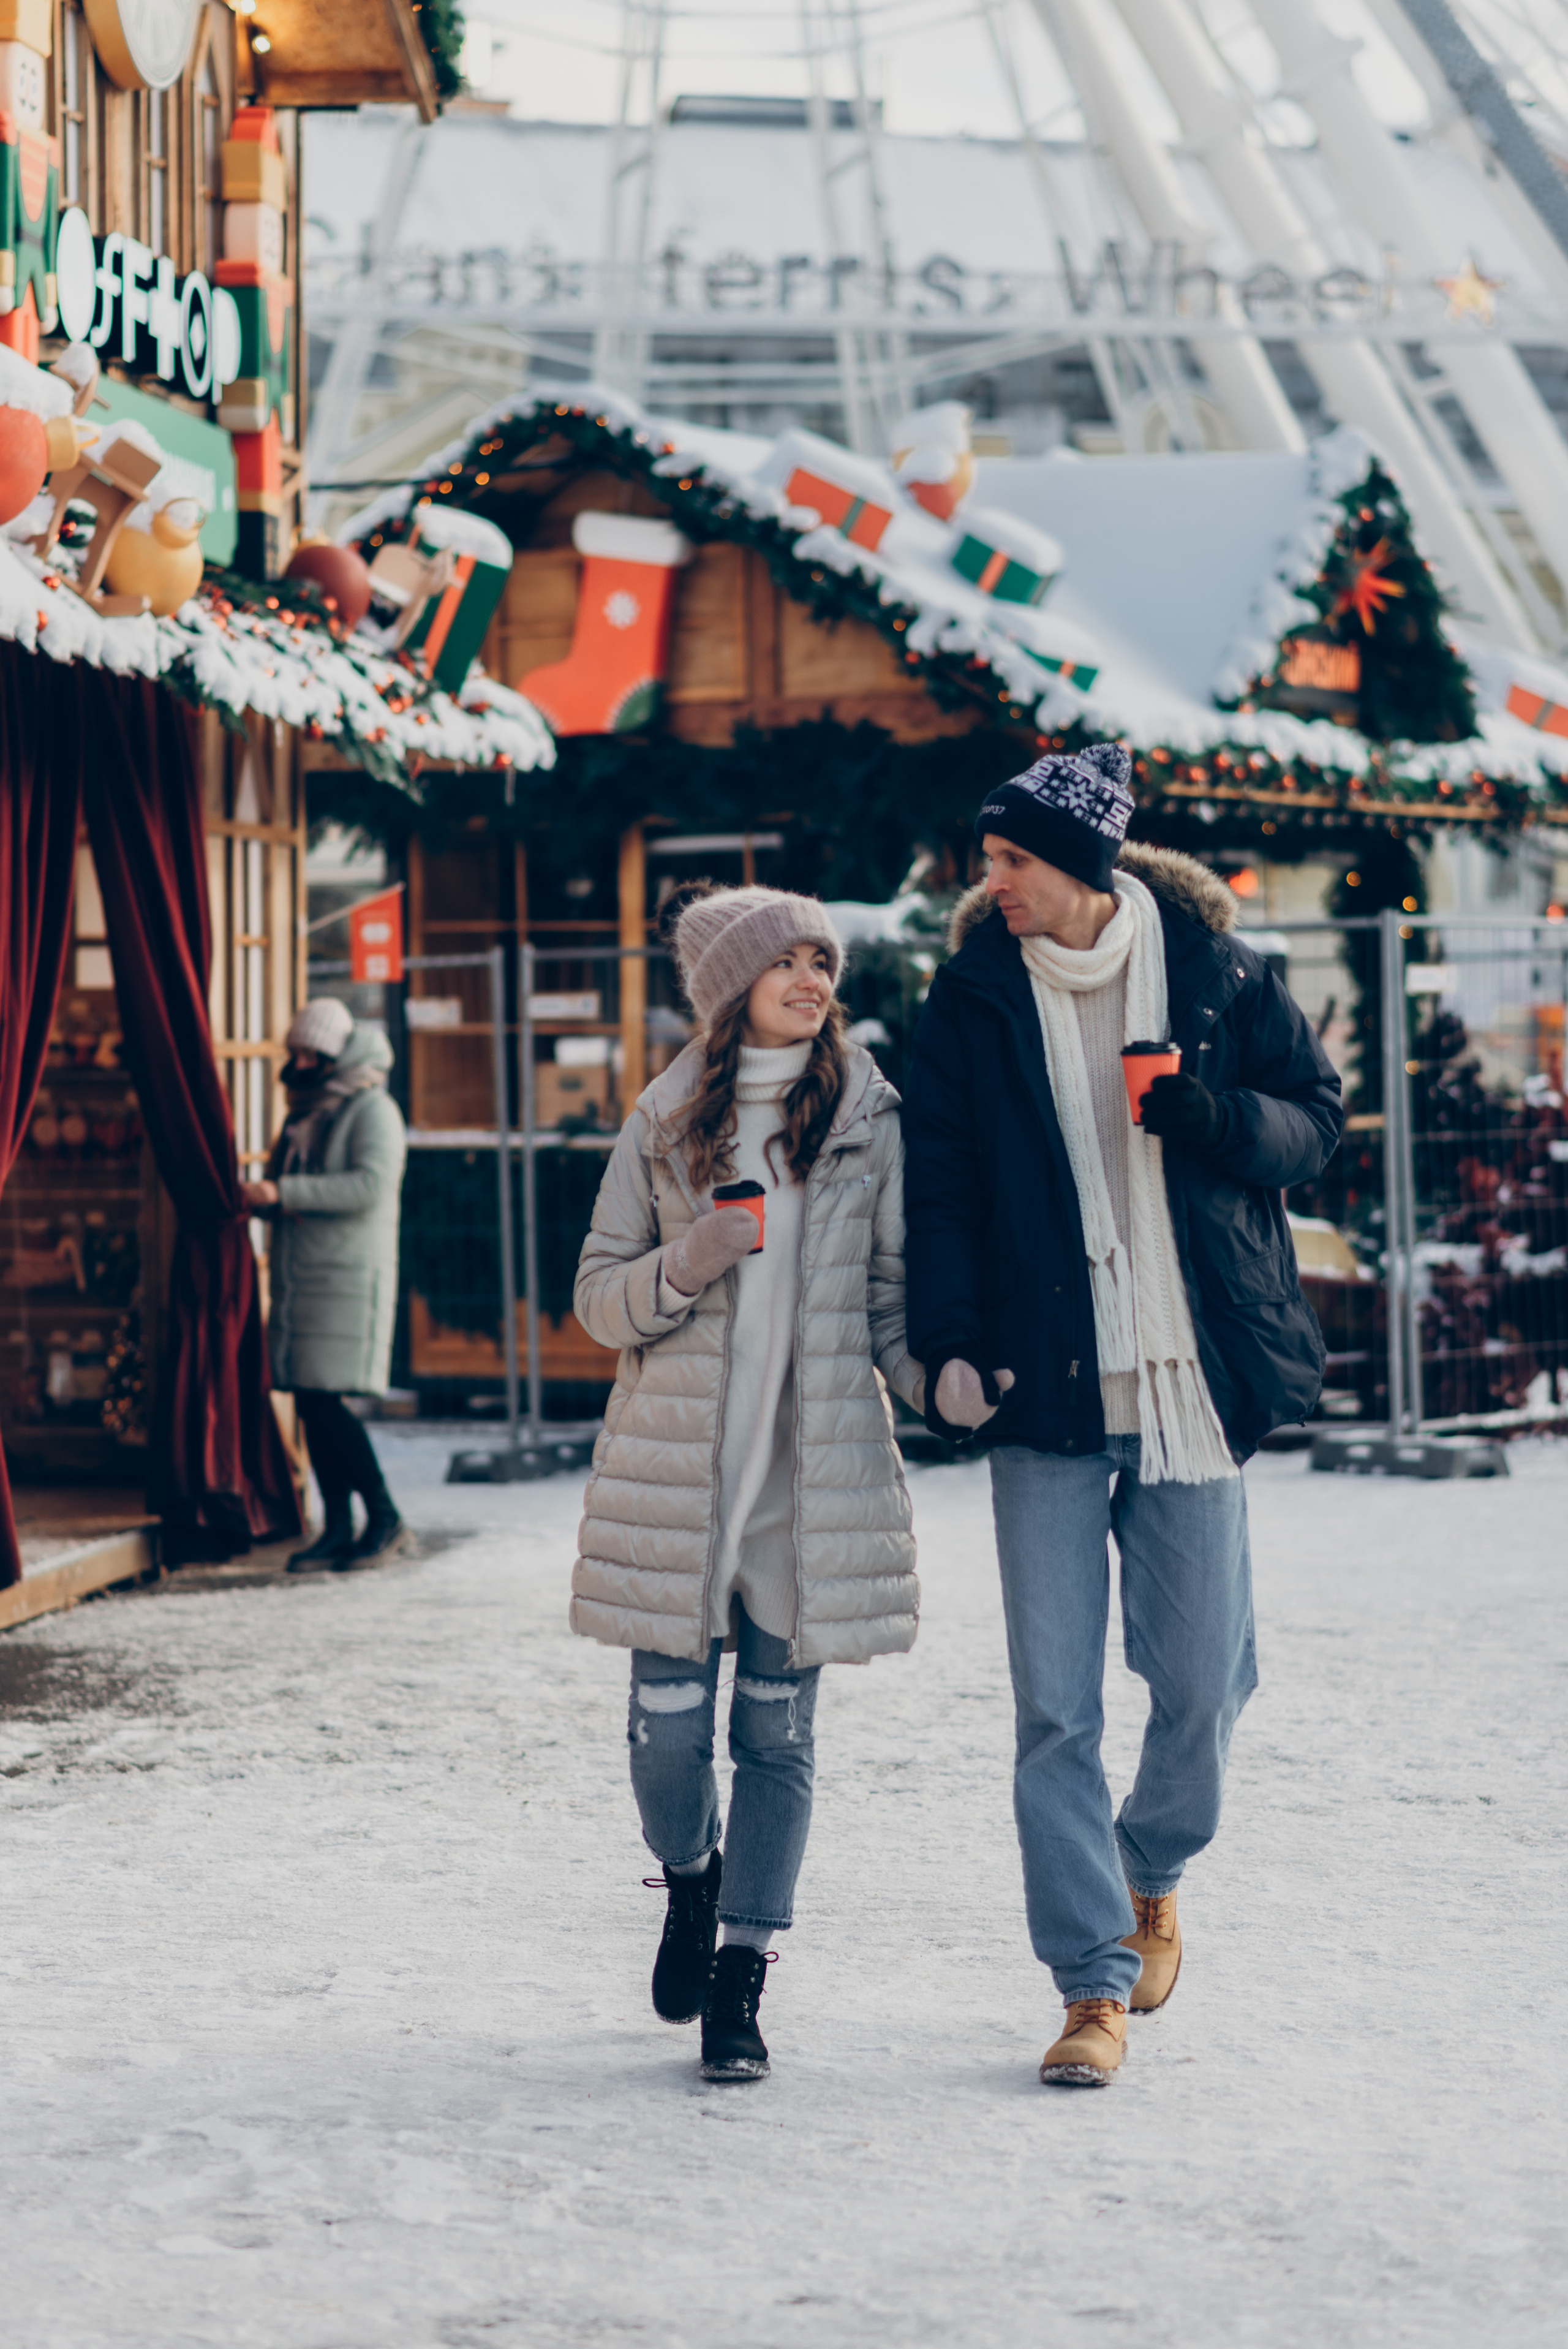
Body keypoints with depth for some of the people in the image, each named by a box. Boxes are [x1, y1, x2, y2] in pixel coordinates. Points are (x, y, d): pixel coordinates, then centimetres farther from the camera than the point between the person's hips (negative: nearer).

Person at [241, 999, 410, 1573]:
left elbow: (372, 1185, -21)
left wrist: (285, 1193, -24)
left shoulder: (372, 1110, -6)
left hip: (349, 1276, -8)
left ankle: (386, 1520, -5)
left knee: (327, 1402, -13)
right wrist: (256, 1197, -2)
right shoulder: (304, 1112, 18)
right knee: (311, 1406, 5)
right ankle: (338, 1529, 10)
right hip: (298, 1277, 8)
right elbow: (285, 1192, 22)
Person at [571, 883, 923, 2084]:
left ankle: (740, 1984, 10)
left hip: (818, 1468, 0)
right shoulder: (665, 1123, 5)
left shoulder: (871, 1117, 5)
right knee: (668, 1725, -1)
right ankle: (691, 1882, 32)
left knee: (779, 1731, 2)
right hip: (678, 1465, 0)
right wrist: (687, 1267, -13)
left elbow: (891, 1288, 8)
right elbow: (598, 1295, 7)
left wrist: (936, 1375, -11)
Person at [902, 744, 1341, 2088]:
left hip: (1191, 1379, 0)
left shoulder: (1215, 971, 2)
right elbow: (937, 1181, 3)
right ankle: (1095, 1985, 4)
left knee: (1203, 1683, 5)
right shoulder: (975, 996, 3)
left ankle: (1152, 1873, 36)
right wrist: (948, 1344, -10)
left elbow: (1316, 1119, 8)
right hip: (1045, 1386, 0)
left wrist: (1214, 1115, -13)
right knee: (1056, 1709, -4)